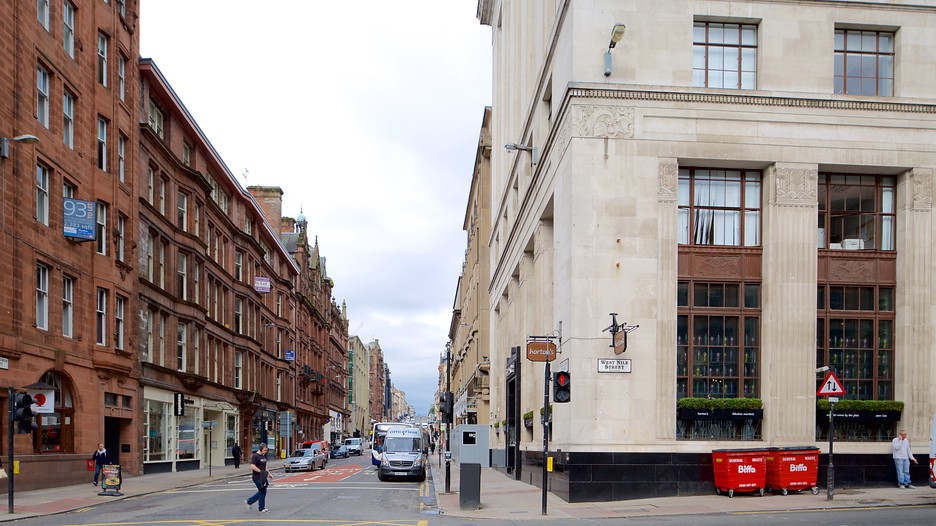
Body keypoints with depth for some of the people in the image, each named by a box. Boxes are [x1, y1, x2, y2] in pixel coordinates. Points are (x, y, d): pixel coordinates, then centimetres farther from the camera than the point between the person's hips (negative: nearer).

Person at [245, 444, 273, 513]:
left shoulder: (263, 456, 14)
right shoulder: (255, 456, -13)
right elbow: (252, 466, -21)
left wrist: (269, 473, 16)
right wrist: (261, 471, -22)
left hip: (263, 477, 9)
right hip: (257, 477, -9)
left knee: (262, 492, 12)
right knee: (262, 492, -4)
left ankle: (249, 501, 26)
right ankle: (261, 508, 7)